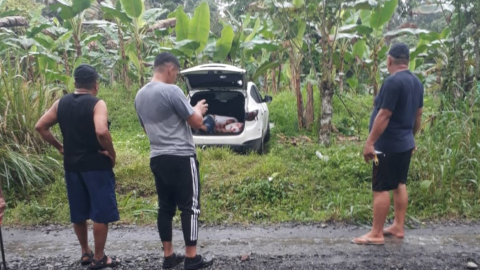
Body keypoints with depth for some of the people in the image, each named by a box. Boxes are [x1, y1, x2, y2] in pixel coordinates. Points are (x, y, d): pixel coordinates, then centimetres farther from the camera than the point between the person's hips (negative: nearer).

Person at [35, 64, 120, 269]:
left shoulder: (61, 103, 6)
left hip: (72, 165, 7)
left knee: (78, 212, 17)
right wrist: (112, 153, -15)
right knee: (101, 212, 4)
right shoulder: (97, 104, -13)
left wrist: (59, 147, 10)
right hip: (96, 164, -6)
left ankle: (85, 253, 30)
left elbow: (40, 126, 6)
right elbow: (101, 131, -29)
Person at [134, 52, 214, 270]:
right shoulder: (171, 91, -14)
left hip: (157, 158, 8)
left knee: (165, 207, 13)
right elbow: (196, 122, -13)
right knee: (190, 207, 2)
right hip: (181, 157, -7)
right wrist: (198, 109, 10)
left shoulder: (140, 95, 10)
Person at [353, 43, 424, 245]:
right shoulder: (416, 82, 8)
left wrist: (370, 142, -19)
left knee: (381, 189, -3)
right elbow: (418, 115, 15)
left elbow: (383, 116, -23)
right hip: (405, 144, 9)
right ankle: (398, 227, 26)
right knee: (400, 184, 16)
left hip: (388, 146, -9)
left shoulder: (393, 82, -20)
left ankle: (376, 234, 5)